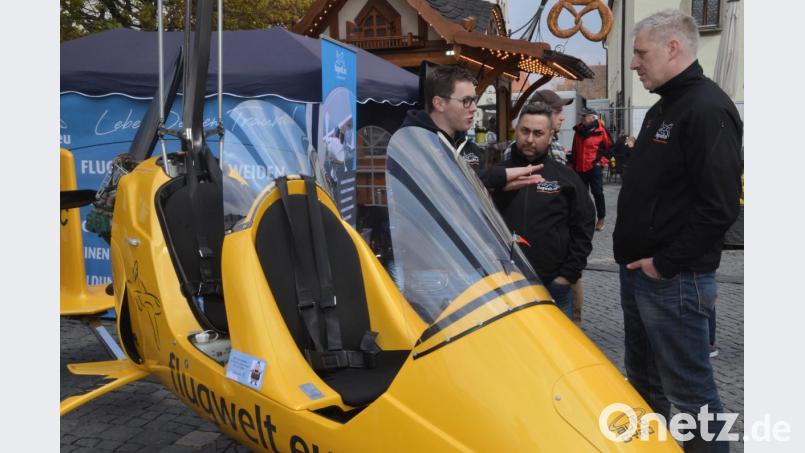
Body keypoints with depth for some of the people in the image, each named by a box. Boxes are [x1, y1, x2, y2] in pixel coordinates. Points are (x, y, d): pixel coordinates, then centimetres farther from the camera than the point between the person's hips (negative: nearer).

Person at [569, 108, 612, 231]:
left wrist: (601, 160, 0)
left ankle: (601, 219, 4)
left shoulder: (600, 131, -6)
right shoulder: (578, 131, 10)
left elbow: (609, 146, 3)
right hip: (580, 167, 6)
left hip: (594, 167, -5)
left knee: (597, 192, -5)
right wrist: (572, 164, 13)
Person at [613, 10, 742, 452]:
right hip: (638, 272, 10)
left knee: (689, 390, 1)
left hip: (674, 281, -10)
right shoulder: (661, 109, 16)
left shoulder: (708, 109, -16)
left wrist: (665, 263, -18)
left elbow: (720, 206, -23)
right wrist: (631, 250, 13)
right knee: (643, 381, 20)